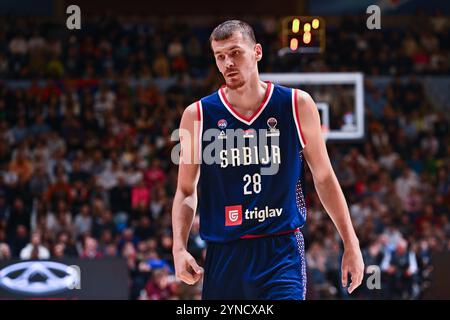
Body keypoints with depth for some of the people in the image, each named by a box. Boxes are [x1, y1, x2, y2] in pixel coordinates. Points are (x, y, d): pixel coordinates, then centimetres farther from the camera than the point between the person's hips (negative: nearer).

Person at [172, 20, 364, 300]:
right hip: (224, 254, 2)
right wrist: (179, 248, -5)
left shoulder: (297, 105, 1)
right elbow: (186, 191, 10)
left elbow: (324, 178, 9)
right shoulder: (197, 116, 2)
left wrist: (351, 245, 8)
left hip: (282, 252, -2)